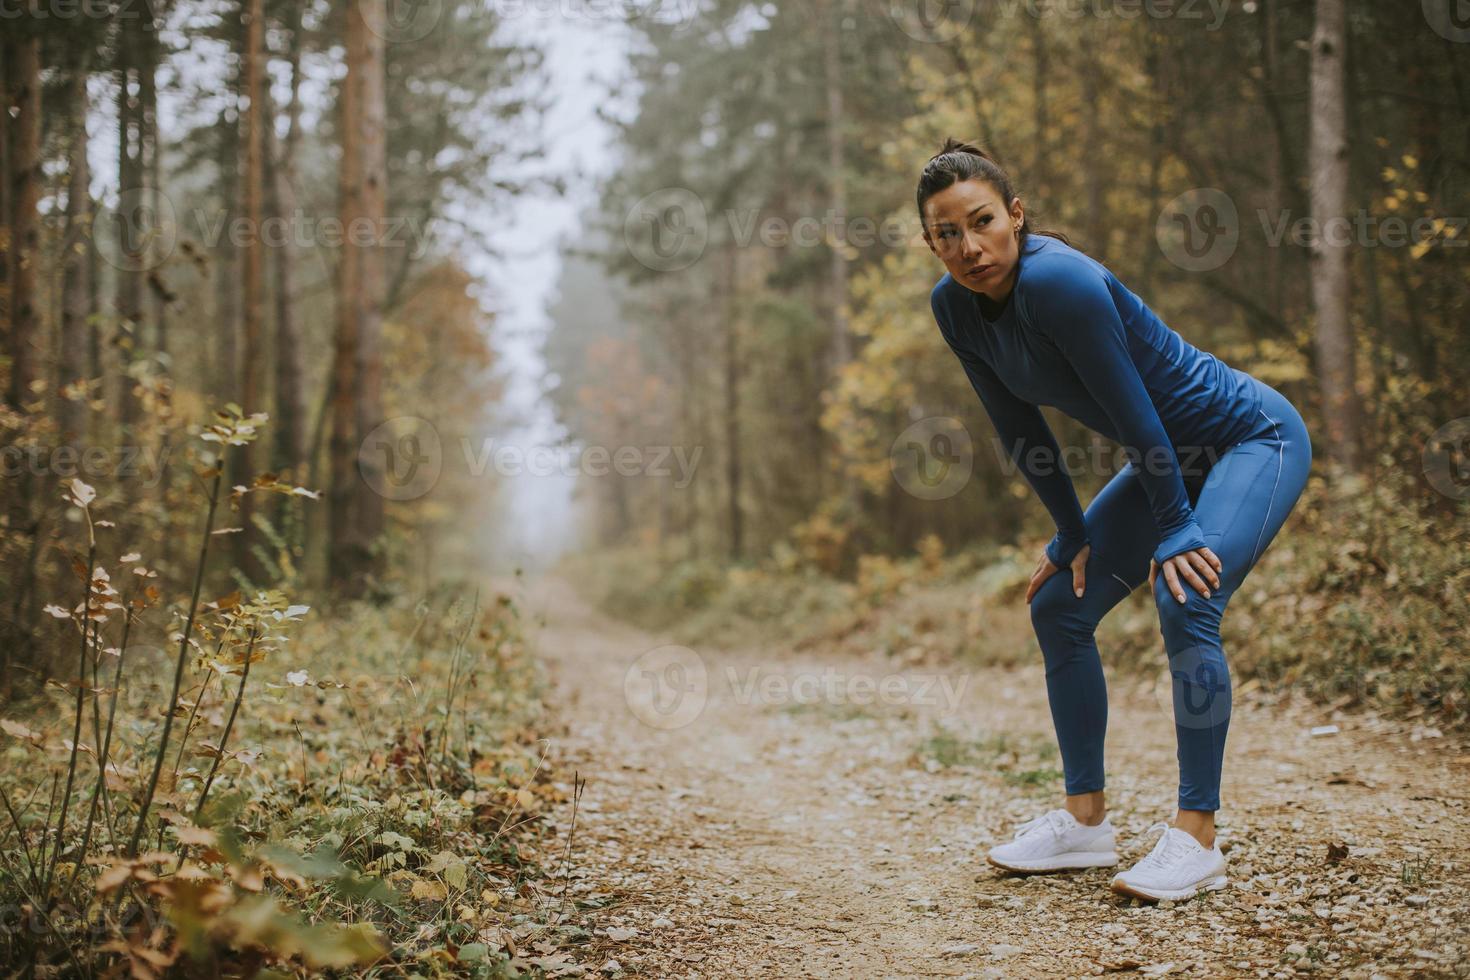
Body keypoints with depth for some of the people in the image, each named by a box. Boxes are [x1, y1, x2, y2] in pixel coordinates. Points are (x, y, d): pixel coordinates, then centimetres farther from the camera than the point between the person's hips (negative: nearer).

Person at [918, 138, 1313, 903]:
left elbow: (1132, 411, -25)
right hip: (1172, 459, 8)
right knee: (1058, 607, 5)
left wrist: (1177, 532, -17)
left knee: (1185, 604, -27)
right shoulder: (954, 307, -8)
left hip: (1254, 438, -8)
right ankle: (1085, 822, 14)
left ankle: (1196, 838, -17)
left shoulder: (1058, 281, -31)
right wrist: (1071, 537, 5)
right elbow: (1018, 431, 2)